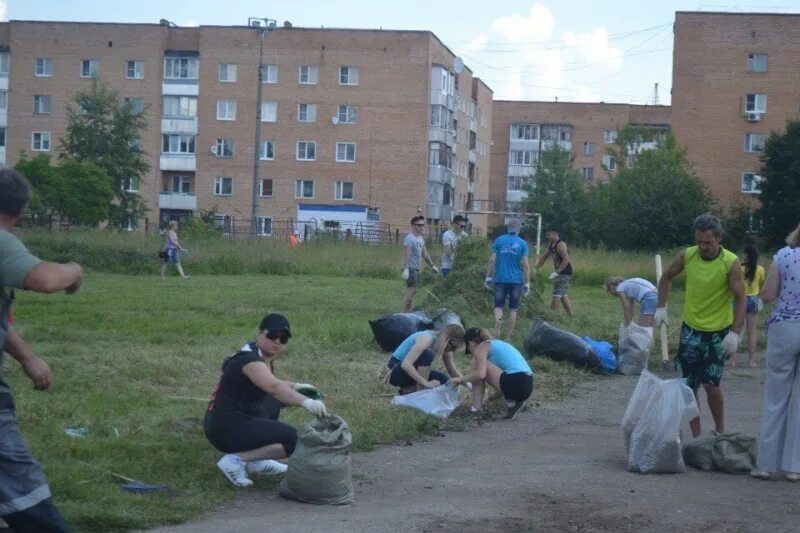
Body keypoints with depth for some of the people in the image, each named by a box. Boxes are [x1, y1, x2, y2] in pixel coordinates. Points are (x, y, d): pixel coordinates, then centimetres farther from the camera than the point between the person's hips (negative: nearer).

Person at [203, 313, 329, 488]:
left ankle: (256, 461, 20)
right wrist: (305, 402, -51)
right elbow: (273, 387, -40)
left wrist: (295, 386, 17)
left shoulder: (265, 357, 10)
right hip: (226, 429, -10)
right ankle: (235, 460, -13)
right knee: (293, 439, -15)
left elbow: (268, 382, 32)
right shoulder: (249, 359, -20)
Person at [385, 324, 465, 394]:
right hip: (396, 371, -8)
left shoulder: (444, 345, -4)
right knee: (427, 355, -31)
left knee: (444, 380, -12)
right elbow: (406, 365, -38)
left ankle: (408, 390, 2)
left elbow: (452, 370, 7)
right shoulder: (426, 339, -28)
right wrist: (426, 383, -39)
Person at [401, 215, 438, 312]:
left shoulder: (420, 238, 17)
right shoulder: (409, 238, -13)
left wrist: (432, 266, 28)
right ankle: (404, 312, -16)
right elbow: (406, 255, -23)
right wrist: (406, 269, -31)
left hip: (416, 268, 10)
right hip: (410, 268, -10)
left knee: (411, 290, 10)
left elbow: (424, 254, 26)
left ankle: (408, 311, 14)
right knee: (412, 290, -15)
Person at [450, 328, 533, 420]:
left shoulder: (481, 347, 3)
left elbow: (480, 374, -13)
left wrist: (460, 379, 2)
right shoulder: (498, 343, 29)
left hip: (515, 384, -9)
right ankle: (512, 402, 10)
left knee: (477, 362, 3)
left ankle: (476, 406, 3)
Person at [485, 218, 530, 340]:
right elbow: (525, 264, -6)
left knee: (498, 306, 4)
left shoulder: (499, 240, 1)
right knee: (513, 309, 9)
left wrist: (488, 276, 5)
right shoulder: (522, 243, -3)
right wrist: (527, 283, -2)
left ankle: (498, 320, -29)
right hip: (516, 280, 0)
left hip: (500, 279, 0)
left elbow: (492, 260, -2)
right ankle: (508, 337, 11)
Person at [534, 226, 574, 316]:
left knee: (556, 295, -11)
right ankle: (571, 314, 18)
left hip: (564, 273, -10)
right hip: (559, 272, 10)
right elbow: (544, 257, 22)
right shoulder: (550, 245, 12)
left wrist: (557, 272, -27)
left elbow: (566, 260, -26)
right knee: (563, 295, 14)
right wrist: (536, 267, 14)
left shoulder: (560, 244, -19)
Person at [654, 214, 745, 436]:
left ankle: (720, 432, 14)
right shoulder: (687, 256, -7)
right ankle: (696, 437, 14)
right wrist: (661, 307, 2)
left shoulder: (731, 263, -17)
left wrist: (735, 333, -24)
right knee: (689, 385, 4)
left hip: (718, 332, -3)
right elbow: (667, 277, 10)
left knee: (710, 384, -7)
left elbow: (740, 299, -16)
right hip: (690, 329, 4)